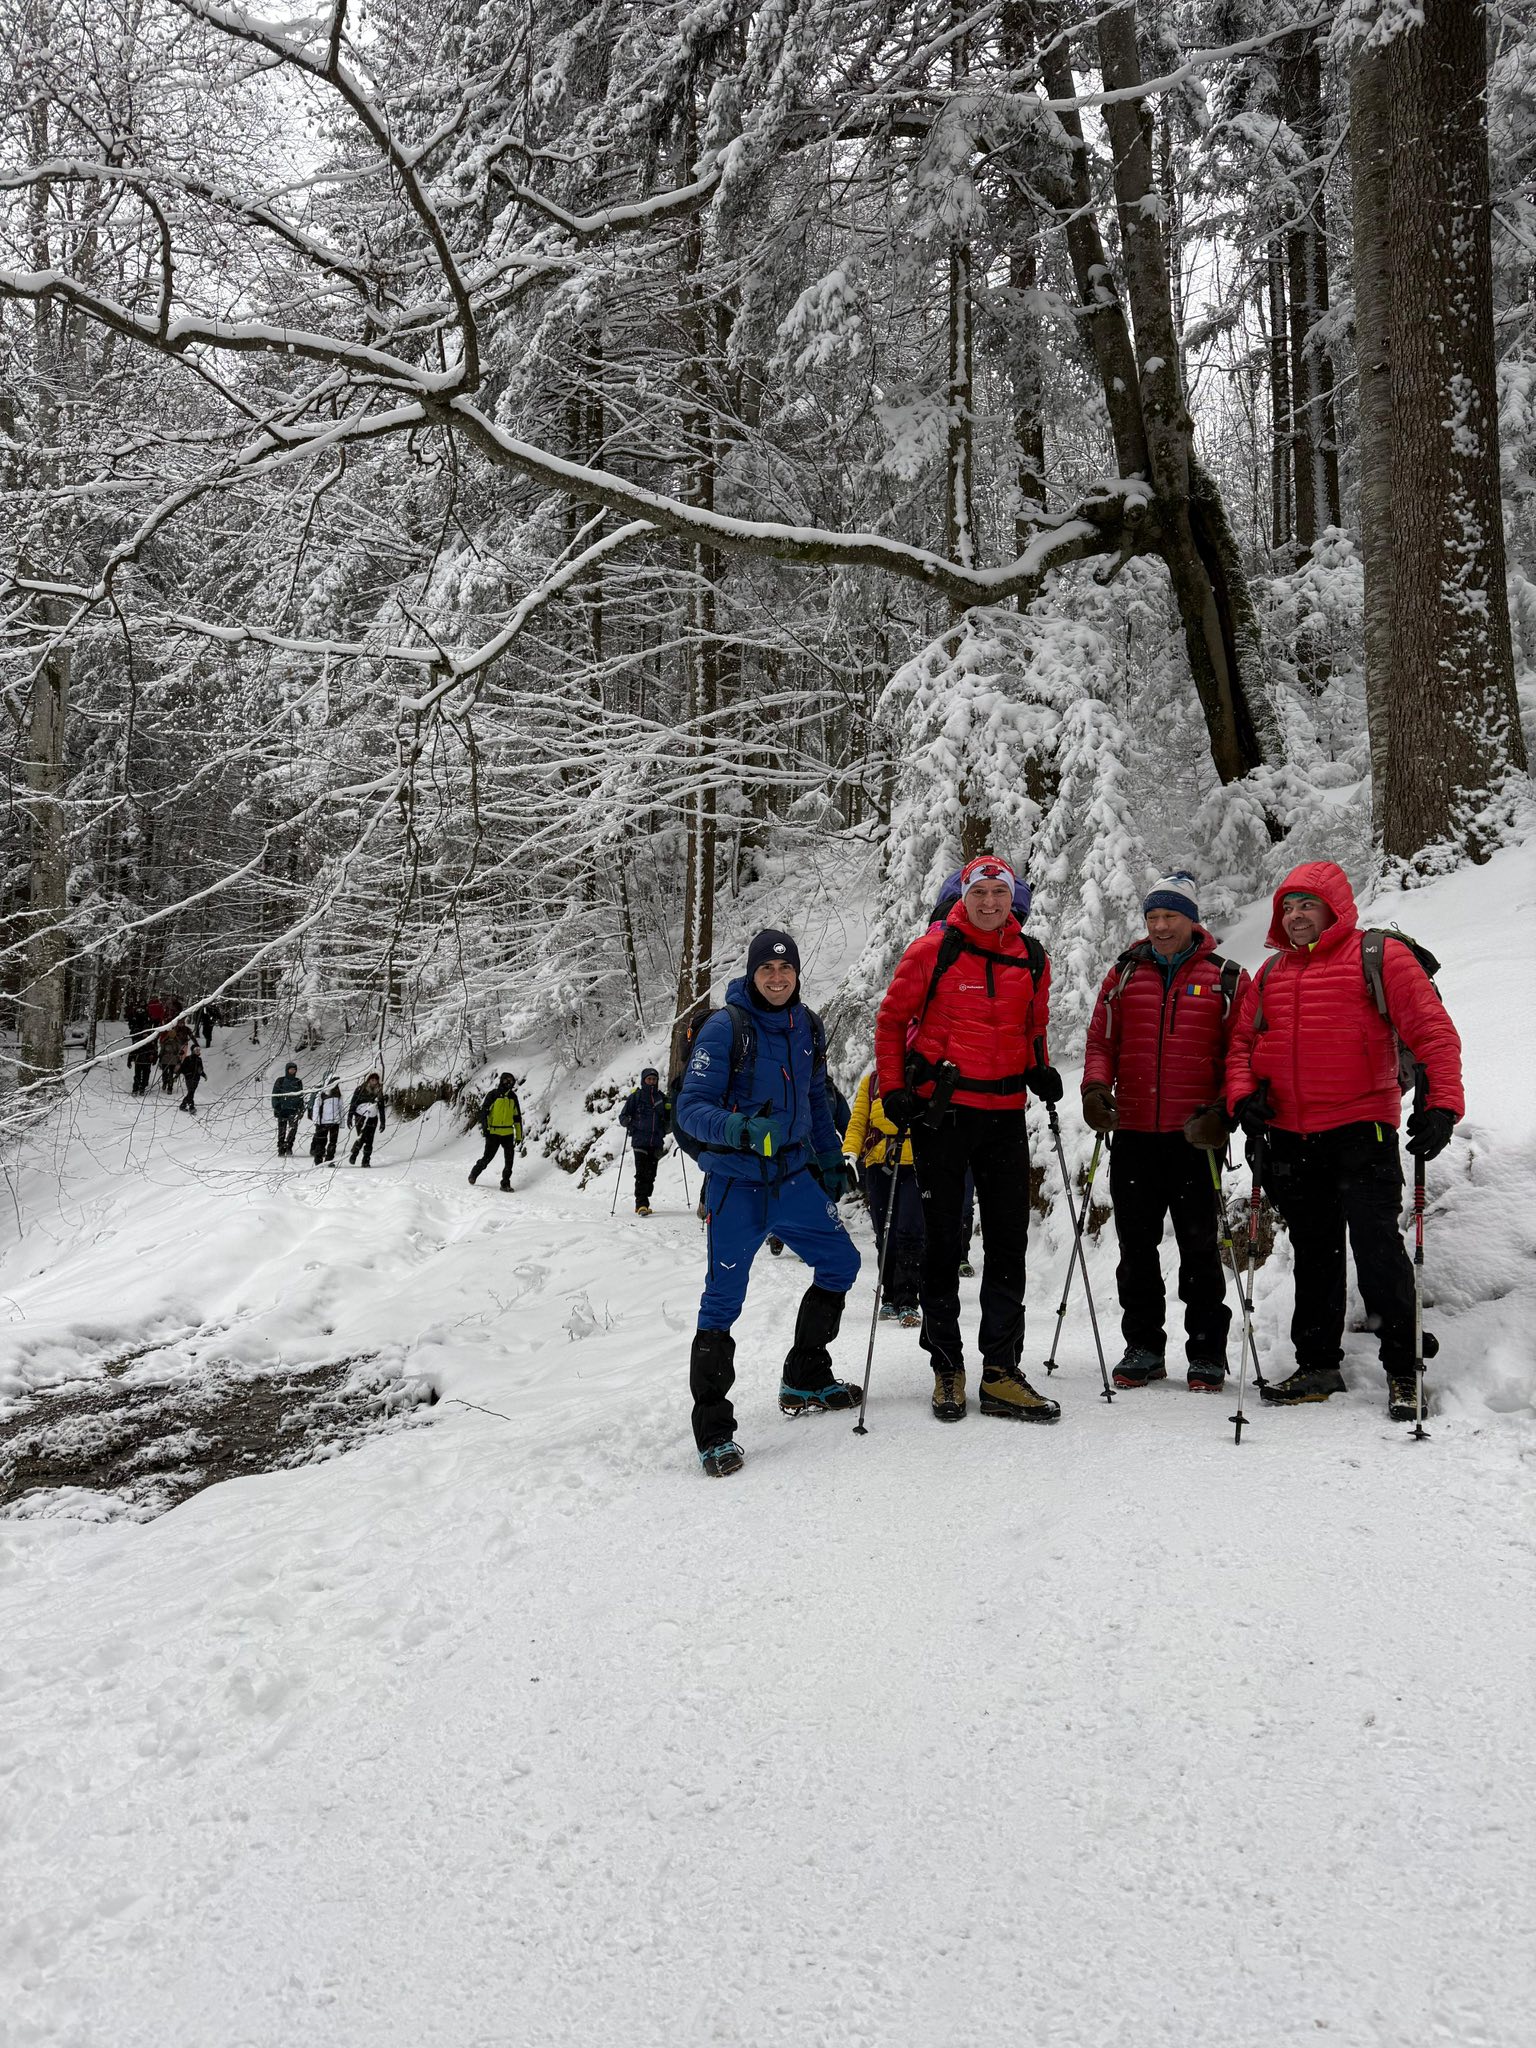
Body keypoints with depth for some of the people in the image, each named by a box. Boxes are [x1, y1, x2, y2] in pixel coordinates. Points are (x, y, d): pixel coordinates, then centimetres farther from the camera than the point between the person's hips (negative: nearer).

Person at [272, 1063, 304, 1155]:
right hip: (282, 1109, -2)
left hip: (294, 1109, 2)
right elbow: (274, 1094, 4)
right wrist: (275, 1107, -6)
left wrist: (301, 1109, 14)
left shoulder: (298, 1082, 15)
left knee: (293, 1128, -14)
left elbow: (301, 1096, 22)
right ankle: (281, 1150, 5)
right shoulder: (280, 1081, 6)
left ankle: (288, 1148, -7)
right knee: (282, 1130, 0)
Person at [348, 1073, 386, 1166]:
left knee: (369, 1141, -3)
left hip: (372, 1119, 3)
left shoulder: (379, 1093, 8)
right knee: (362, 1138, -16)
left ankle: (366, 1161, 6)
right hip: (360, 1117, -3)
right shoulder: (360, 1090, -3)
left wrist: (382, 1122, 11)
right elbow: (353, 1103, -2)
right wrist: (349, 1117, -7)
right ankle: (353, 1154, 7)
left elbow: (381, 1108, 14)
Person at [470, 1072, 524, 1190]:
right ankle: (474, 1174, 25)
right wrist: (484, 1127, -18)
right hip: (493, 1133, -4)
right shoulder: (493, 1094, -5)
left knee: (509, 1159, -3)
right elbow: (483, 1111, -7)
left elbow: (517, 1117, 15)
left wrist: (519, 1135, 12)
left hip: (508, 1133, 4)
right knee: (487, 1157, 0)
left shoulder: (513, 1097, 10)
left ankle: (505, 1184, 5)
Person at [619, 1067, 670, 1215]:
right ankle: (641, 1204, -14)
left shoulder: (661, 1097, 14)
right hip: (640, 1140, -4)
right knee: (641, 1173, -13)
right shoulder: (636, 1096, 4)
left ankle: (642, 1203, 12)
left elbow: (668, 1119, 26)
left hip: (656, 1142, 4)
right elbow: (623, 1116, 3)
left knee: (651, 1174, 4)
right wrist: (628, 1122, -18)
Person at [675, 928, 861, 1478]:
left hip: (793, 1175, 7)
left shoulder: (807, 1027, 7)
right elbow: (690, 1107, -18)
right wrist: (740, 1128, -35)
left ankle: (805, 1381, 31)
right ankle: (713, 1430, 0)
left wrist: (831, 1159, 20)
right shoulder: (725, 1027, -13)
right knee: (724, 1298, -8)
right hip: (736, 1183, -6)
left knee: (840, 1262, 13)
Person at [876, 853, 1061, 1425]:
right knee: (942, 1241, 5)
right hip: (941, 1111, -3)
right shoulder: (933, 950, -4)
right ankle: (947, 1368, 15)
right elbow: (892, 1019, 1)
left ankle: (1001, 1373, 10)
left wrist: (1040, 1070, 6)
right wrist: (893, 1089, -6)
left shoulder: (1031, 960, 9)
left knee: (1008, 1242, 3)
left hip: (1005, 1113, 4)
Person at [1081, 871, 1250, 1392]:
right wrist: (1095, 1086, -6)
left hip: (1195, 1136, -3)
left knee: (1199, 1247, 2)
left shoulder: (1226, 979, 4)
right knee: (1136, 1246, 8)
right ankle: (1143, 1348, 18)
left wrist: (1225, 1109, -10)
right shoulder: (1125, 974, 11)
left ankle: (1206, 1354, 10)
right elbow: (1101, 1041, 12)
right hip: (1133, 1134, 3)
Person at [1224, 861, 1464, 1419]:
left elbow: (1433, 1031, -7)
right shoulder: (1270, 974, 15)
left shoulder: (1379, 956, -1)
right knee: (1313, 1253, 13)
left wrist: (1442, 1105, -17)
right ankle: (1318, 1365, 22)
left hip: (1360, 1129, -5)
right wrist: (1243, 1097, -1)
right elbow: (1242, 1042, 17)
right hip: (1290, 1137, 6)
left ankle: (1403, 1371, 2)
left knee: (1378, 1249, -8)